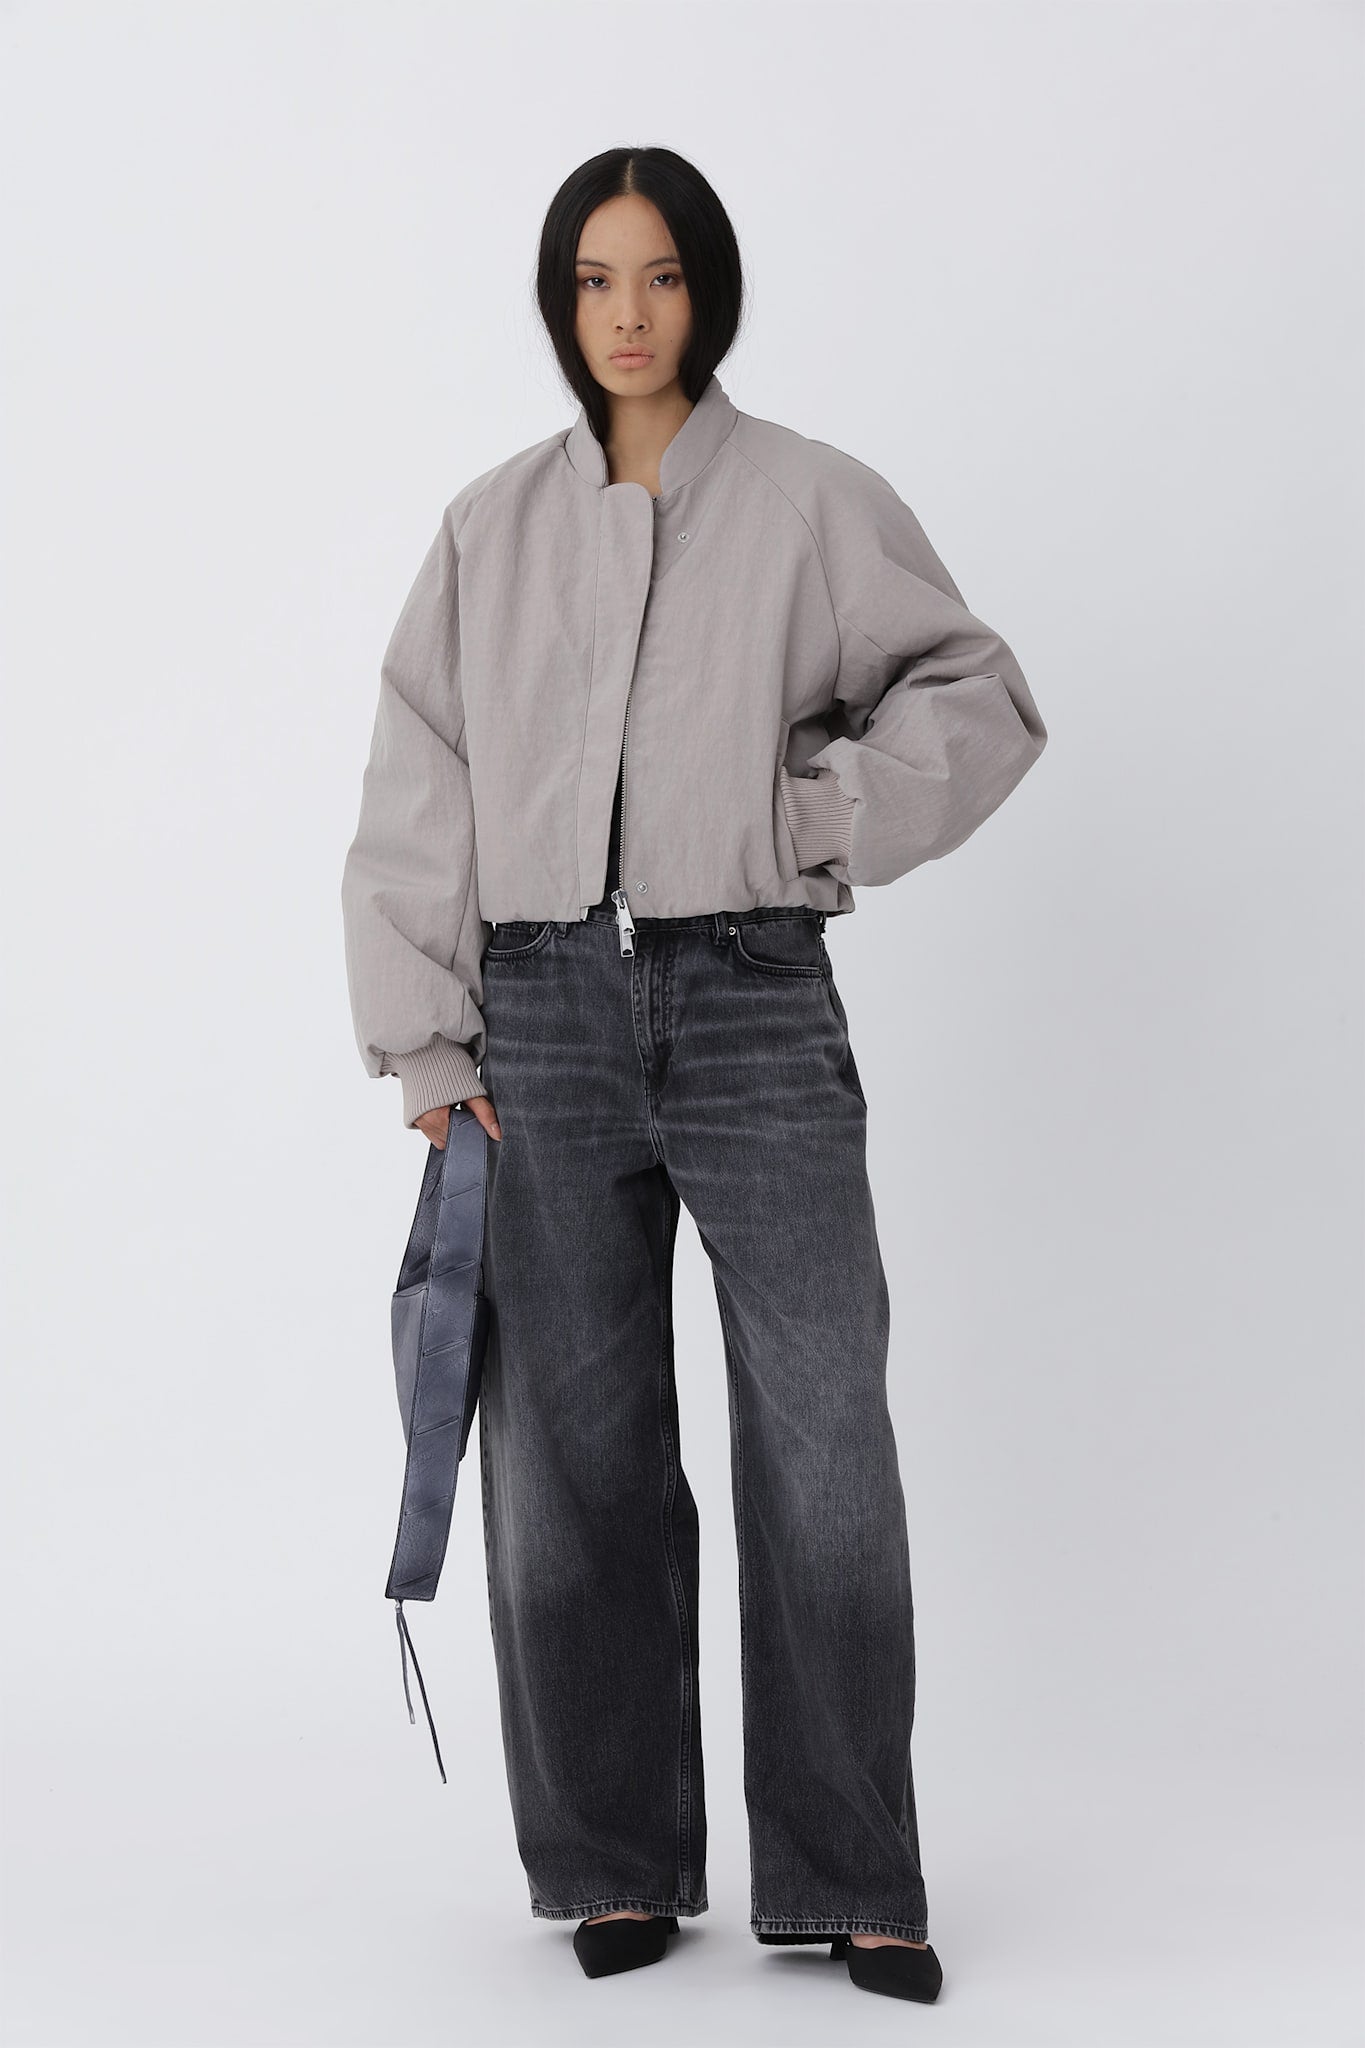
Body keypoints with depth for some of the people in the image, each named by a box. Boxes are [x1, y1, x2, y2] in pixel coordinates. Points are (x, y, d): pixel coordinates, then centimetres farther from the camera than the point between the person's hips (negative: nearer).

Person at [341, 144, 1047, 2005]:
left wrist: (826, 810, -8)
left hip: (755, 1002, -2)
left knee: (825, 1445, -4)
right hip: (547, 1012, 2)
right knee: (575, 1454, 5)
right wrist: (427, 1041, 2)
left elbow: (984, 698, 7)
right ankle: (622, 1864, 18)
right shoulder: (494, 526, 10)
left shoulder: (813, 502, 3)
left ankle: (850, 1882, 7)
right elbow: (418, 793, 8)